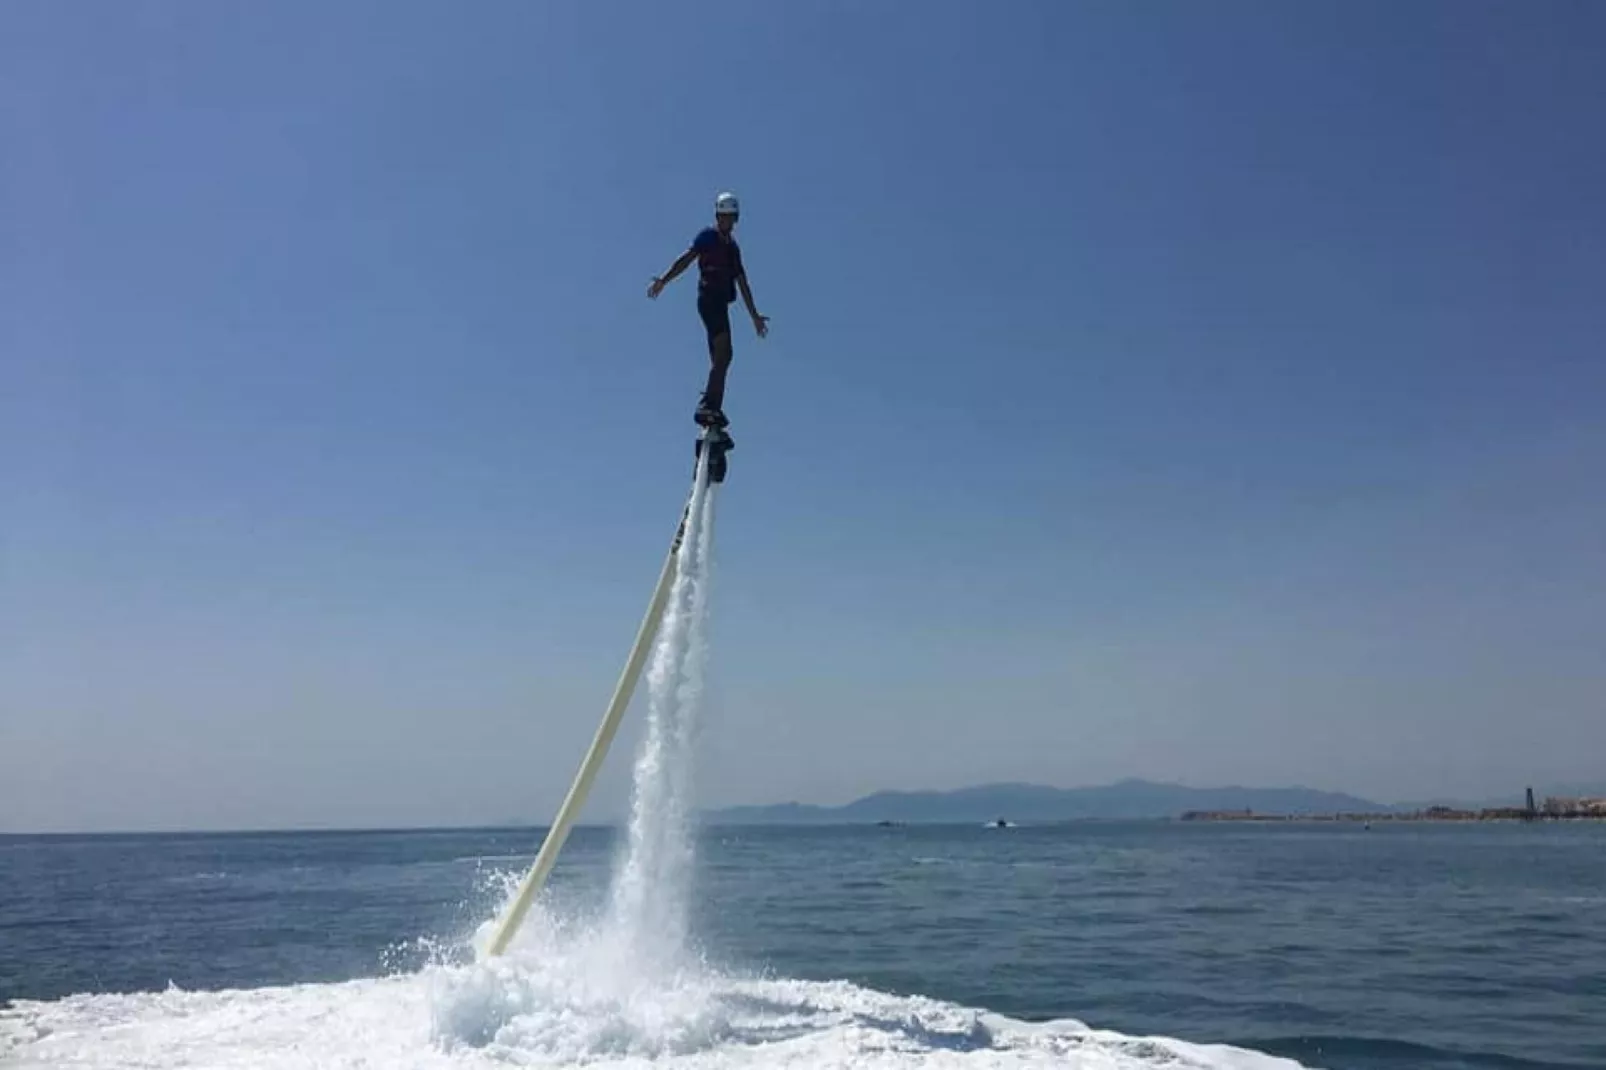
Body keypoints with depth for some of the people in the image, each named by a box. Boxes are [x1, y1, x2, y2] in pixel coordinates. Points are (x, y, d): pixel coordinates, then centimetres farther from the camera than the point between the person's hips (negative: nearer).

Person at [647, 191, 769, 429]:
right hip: (709, 299, -8)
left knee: (719, 360, 8)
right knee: (723, 353, -21)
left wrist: (754, 315, 26)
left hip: (720, 304, 8)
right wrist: (663, 280, -22)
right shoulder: (707, 236, 2)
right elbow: (686, 259, -10)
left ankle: (711, 409, 11)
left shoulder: (733, 247, 23)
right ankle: (709, 406, -28)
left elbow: (743, 283, 25)